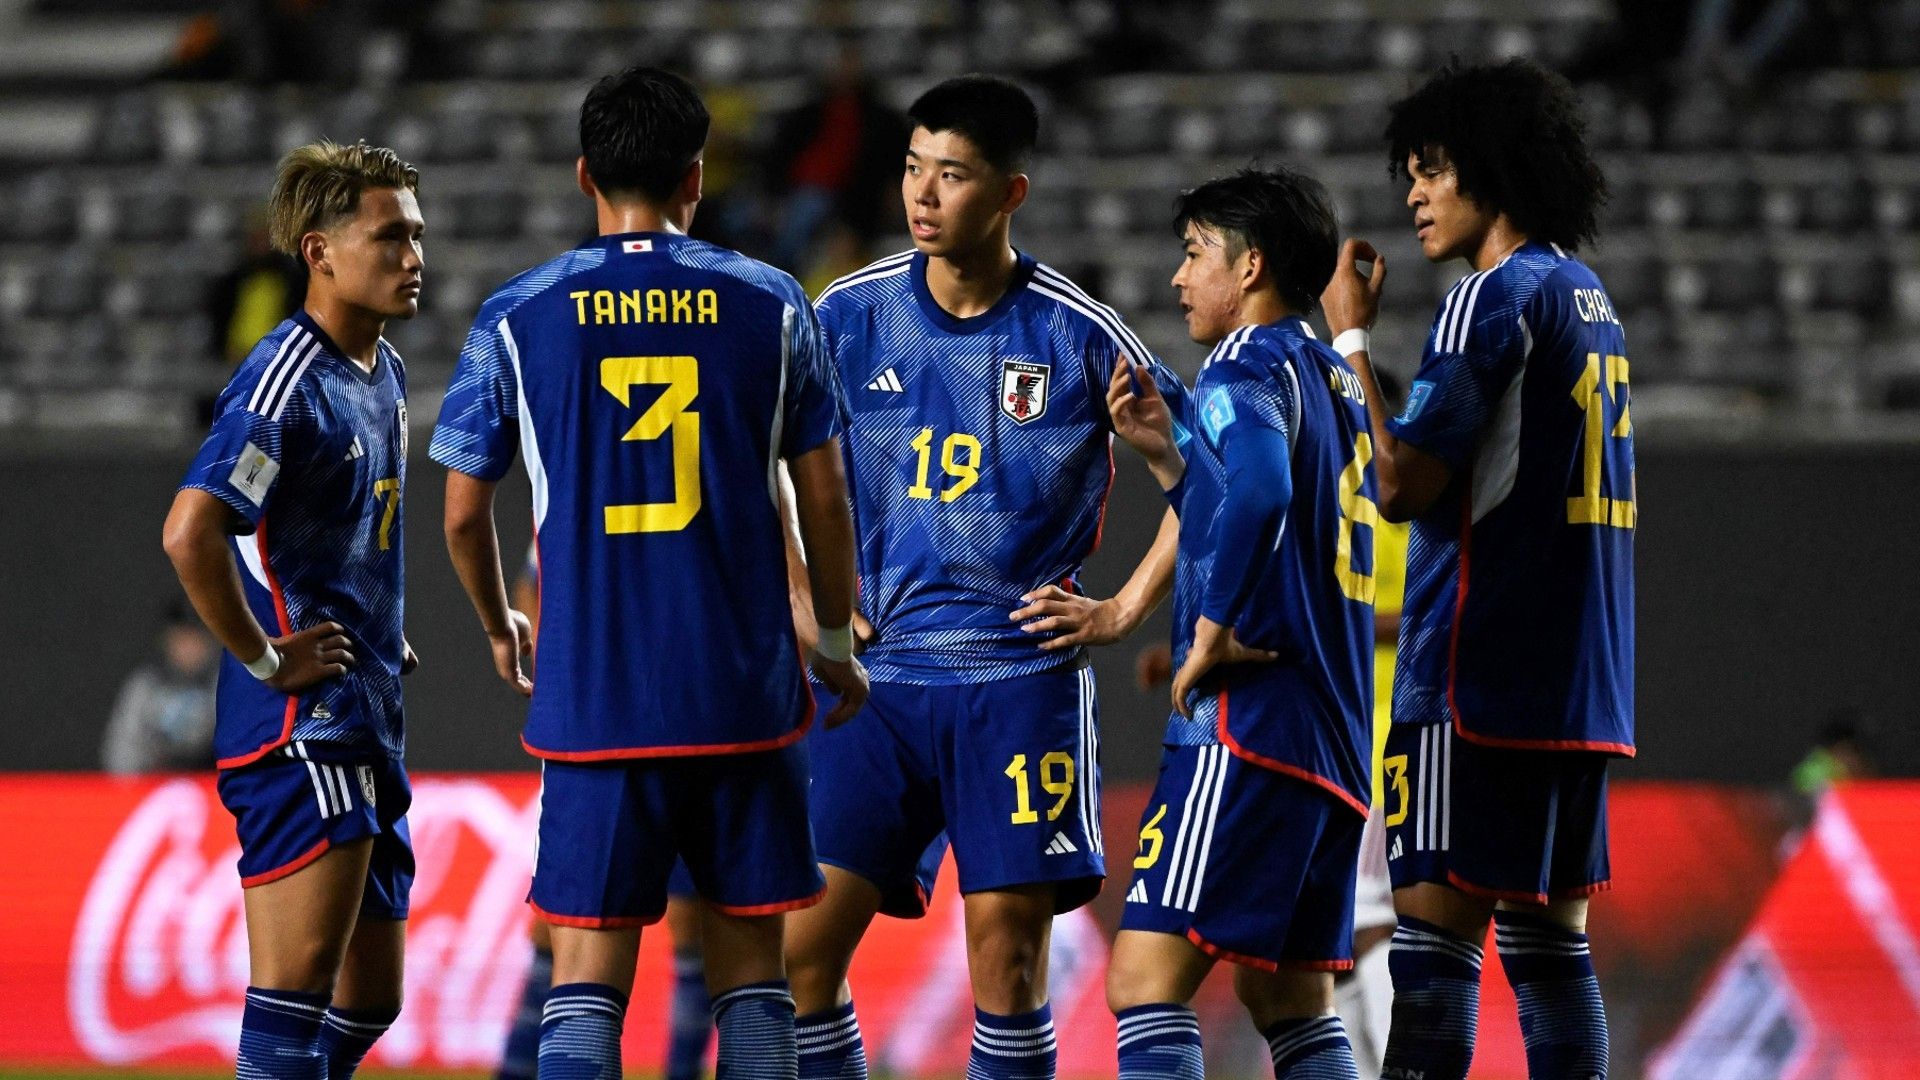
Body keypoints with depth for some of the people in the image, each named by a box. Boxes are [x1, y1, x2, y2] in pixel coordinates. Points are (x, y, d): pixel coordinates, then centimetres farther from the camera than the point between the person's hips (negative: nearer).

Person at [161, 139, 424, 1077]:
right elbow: (190, 532, -27)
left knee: (368, 998, 13)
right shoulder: (286, 380, -15)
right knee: (301, 982, -16)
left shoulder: (384, 373, 15)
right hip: (299, 727, -10)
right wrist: (265, 660, -18)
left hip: (366, 733, 10)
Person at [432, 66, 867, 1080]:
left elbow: (463, 512, 4)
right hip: (744, 692, 1)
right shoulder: (768, 304, 2)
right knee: (749, 964, 8)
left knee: (588, 969, 1)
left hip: (590, 694, -1)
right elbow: (823, 496, 6)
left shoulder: (516, 319, 1)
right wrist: (836, 643, 20)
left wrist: (500, 631, 24)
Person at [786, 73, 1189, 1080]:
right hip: (878, 674, 2)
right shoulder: (850, 316, 2)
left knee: (1006, 951, -6)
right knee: (800, 941, -5)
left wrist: (1125, 609, 0)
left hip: (1019, 675, -2)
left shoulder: (1078, 334, -4)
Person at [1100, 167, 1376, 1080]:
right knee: (1290, 999, 15)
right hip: (1333, 737, 10)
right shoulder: (1335, 382, 20)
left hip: (1246, 724, -10)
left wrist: (1211, 634, -19)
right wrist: (1168, 456, 18)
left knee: (1144, 978, -13)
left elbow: (1261, 491, -29)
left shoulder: (1248, 369, -8)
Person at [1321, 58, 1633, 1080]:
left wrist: (1350, 339, -5)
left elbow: (1402, 484, -15)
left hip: (1476, 680, -9)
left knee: (1433, 924, -10)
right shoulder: (1589, 301, 17)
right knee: (1548, 937, 9)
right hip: (1579, 687, 9)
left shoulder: (1497, 297, -11)